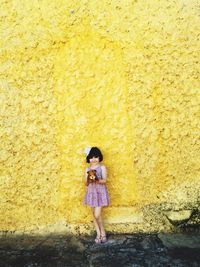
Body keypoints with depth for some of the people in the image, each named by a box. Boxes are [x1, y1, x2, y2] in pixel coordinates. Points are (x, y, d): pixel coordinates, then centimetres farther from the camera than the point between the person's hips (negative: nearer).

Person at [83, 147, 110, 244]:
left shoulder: (102, 167, -5)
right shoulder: (87, 169, 6)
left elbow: (104, 181, -12)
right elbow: (86, 183, 3)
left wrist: (97, 180, -31)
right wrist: (89, 179, -19)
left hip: (100, 192, -4)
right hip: (91, 193, 4)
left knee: (97, 215, -9)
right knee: (94, 215, 9)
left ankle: (103, 233, 13)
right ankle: (98, 234, 23)